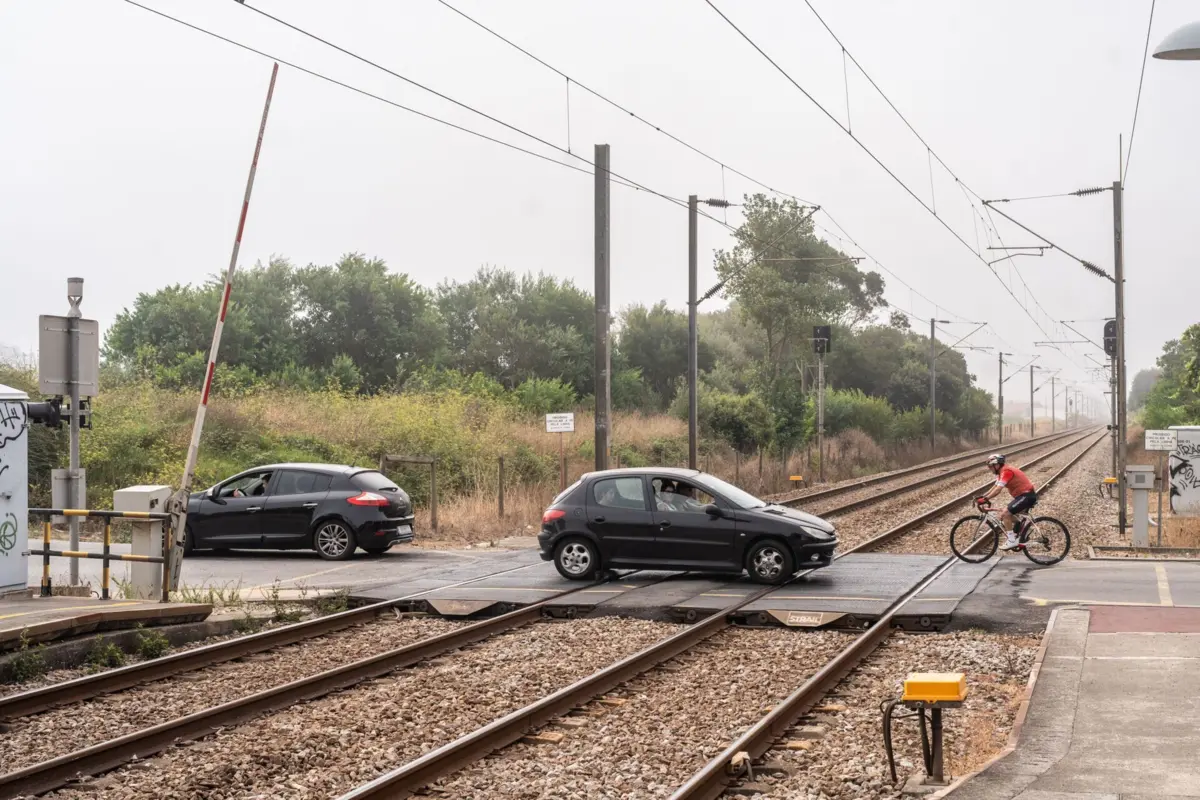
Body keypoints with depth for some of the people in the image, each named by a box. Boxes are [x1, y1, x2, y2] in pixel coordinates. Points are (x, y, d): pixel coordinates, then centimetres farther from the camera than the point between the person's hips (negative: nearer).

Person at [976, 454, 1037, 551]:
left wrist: (985, 499, -32)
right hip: (1025, 495, 11)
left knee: (1004, 514, -15)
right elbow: (994, 488, 17)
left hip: (1027, 495, -11)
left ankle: (1012, 541, -10)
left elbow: (998, 490, -29)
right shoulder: (1002, 472, 14)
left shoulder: (1006, 472, -19)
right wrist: (982, 497, 7)